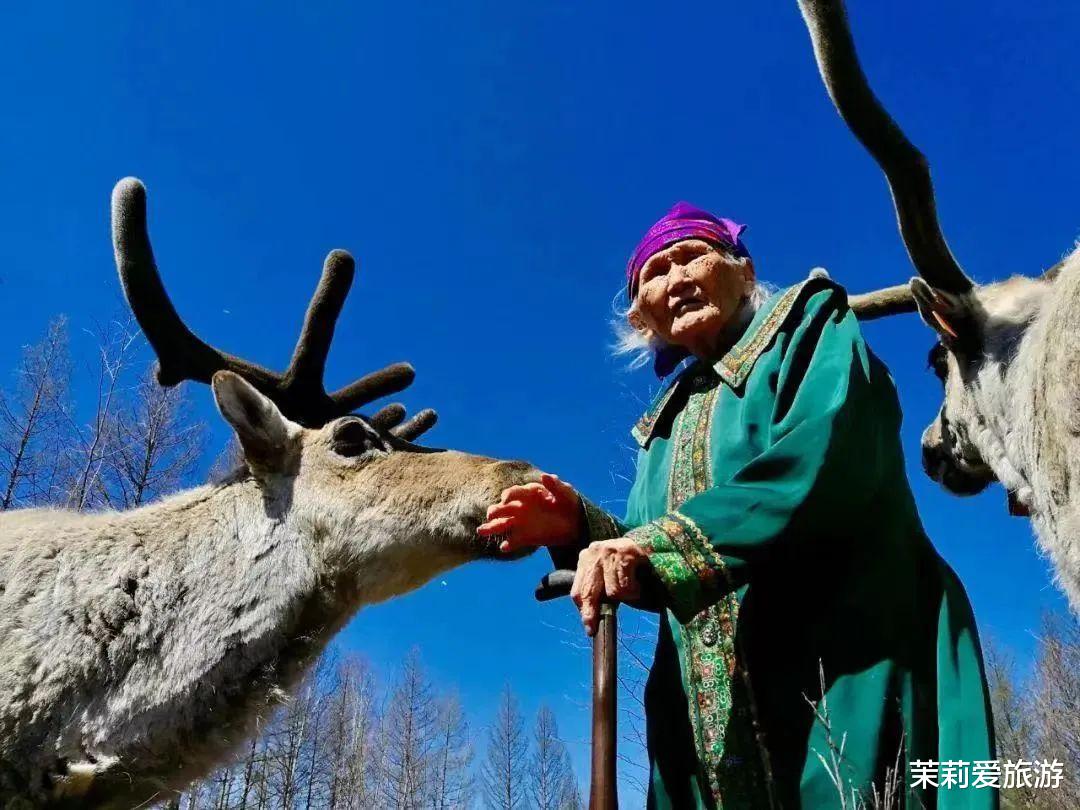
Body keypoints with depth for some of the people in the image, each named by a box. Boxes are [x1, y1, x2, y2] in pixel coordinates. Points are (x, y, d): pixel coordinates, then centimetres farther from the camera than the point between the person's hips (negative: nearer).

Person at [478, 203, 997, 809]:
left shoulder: (808, 325, 3)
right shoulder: (673, 416, 20)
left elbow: (826, 457, -18)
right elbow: (658, 574, 17)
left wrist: (658, 545, -24)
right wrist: (580, 528, -3)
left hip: (844, 672, -5)